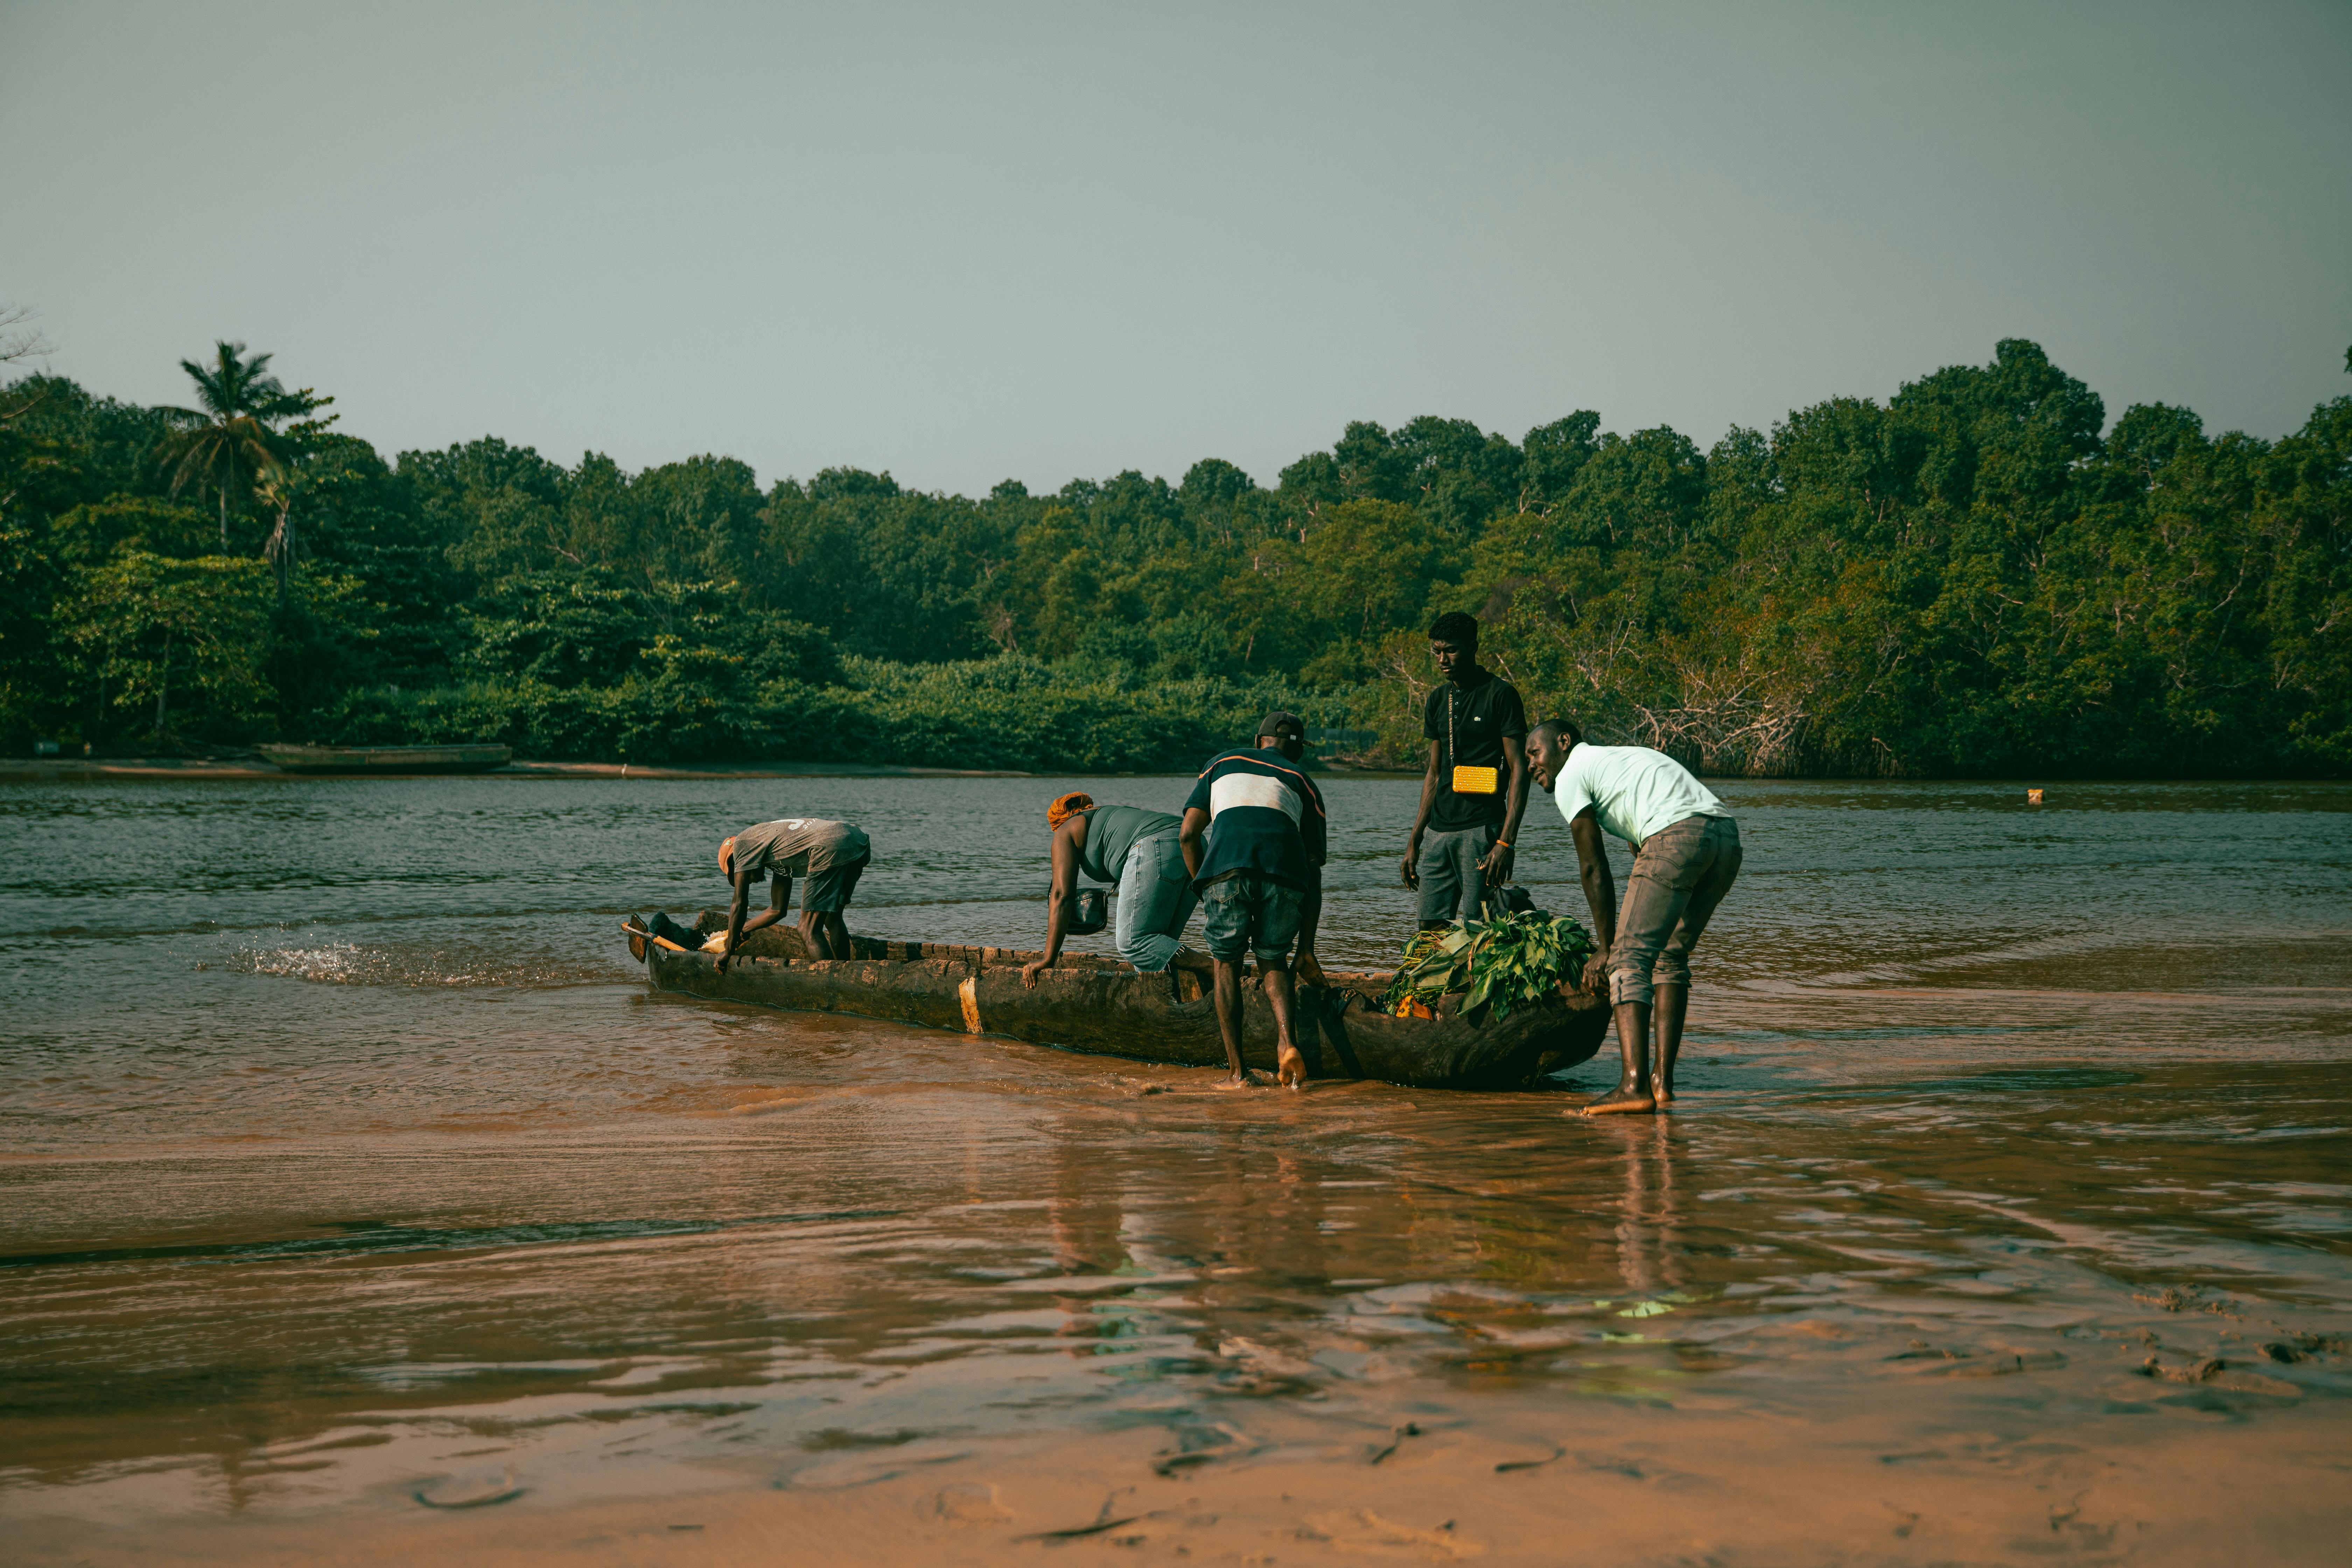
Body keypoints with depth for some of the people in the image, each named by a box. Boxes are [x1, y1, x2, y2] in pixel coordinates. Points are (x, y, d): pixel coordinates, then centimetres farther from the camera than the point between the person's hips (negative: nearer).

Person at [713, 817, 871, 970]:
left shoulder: (742, 843, 15)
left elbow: (740, 904, 12)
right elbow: (778, 909, 44)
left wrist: (728, 952, 20)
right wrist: (742, 930, 56)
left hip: (832, 849, -9)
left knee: (809, 930, -5)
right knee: (832, 919, 26)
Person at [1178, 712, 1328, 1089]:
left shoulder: (1223, 762, 31)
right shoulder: (1304, 783, 30)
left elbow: (1188, 835, 20)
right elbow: (1314, 873, 26)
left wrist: (1205, 887, 30)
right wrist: (1307, 950, 29)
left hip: (1227, 867, -1)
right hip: (1285, 872, 1)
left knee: (1226, 965, 17)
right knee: (1273, 962, 22)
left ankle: (1237, 1071, 11)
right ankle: (1287, 1044, -2)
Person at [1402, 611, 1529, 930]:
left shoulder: (1500, 694, -5)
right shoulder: (1438, 701, 16)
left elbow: (1519, 770, -8)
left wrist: (1506, 841, -17)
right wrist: (1415, 840, 18)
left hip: (1482, 831, -7)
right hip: (1439, 831, 7)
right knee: (1430, 931, 3)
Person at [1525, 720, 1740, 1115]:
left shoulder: (1570, 778, 13)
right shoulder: (1623, 757, 38)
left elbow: (1594, 869, 11)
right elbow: (1643, 857, 39)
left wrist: (1607, 946, 18)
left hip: (1678, 836, -8)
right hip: (1727, 834, 8)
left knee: (1629, 960, -7)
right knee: (1670, 956, 20)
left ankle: (1635, 1084, -20)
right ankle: (1663, 1079, 13)